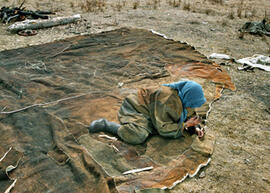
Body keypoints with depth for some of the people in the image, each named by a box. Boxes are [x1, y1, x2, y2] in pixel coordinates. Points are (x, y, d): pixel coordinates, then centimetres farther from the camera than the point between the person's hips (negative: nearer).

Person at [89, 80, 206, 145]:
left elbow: (190, 115, 12)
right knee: (137, 136, -31)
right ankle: (105, 125, -14)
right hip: (135, 108, -10)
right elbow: (163, 129, -28)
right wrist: (185, 125, -24)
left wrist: (195, 128, -7)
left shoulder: (184, 100, -5)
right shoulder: (167, 101, -32)